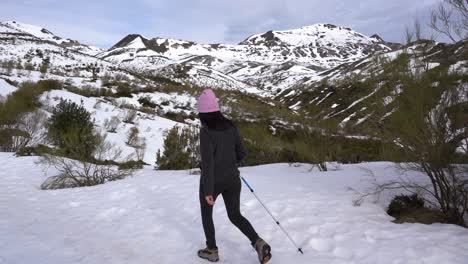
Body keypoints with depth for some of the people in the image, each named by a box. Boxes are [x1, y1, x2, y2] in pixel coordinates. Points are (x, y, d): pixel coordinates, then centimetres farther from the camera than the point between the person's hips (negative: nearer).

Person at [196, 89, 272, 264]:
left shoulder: (206, 132, -20)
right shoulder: (231, 126, -2)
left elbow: (207, 162, -22)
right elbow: (241, 153, 5)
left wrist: (208, 191, -17)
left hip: (212, 181, -5)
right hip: (232, 180, 5)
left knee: (206, 213, 21)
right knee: (235, 216, 18)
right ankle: (258, 243, -1)